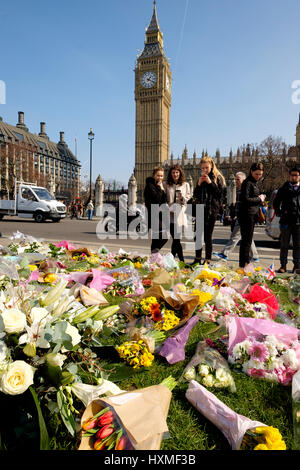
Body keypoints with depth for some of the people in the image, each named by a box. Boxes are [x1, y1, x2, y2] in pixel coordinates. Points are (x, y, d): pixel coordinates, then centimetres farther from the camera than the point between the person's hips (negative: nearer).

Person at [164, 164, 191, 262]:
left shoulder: (185, 185, 12)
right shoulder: (166, 185, 11)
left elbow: (189, 199, 11)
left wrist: (183, 198, -9)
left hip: (180, 214, 0)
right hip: (169, 214, 0)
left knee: (176, 238, -3)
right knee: (176, 239, -5)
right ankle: (182, 261, 4)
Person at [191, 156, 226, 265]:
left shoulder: (218, 178, 2)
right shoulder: (201, 178, 16)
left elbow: (220, 193, -8)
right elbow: (195, 196, 14)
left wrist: (210, 182, -13)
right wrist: (199, 184, -2)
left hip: (211, 210, -5)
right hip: (200, 210, 5)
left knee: (208, 236, -2)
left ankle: (208, 260, 8)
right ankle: (197, 259, 19)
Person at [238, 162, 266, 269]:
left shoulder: (254, 183, 18)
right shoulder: (247, 183, -12)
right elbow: (245, 199, -22)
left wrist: (260, 198, 7)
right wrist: (259, 199, -11)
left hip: (252, 214, 10)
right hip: (246, 215, -10)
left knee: (247, 241, 14)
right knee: (246, 241, -6)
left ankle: (246, 264, 22)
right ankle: (243, 265, -1)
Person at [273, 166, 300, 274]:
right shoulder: (283, 189, 8)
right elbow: (276, 202, 13)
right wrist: (279, 213, 0)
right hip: (286, 221, -1)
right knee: (284, 244, 4)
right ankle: (283, 265, 12)